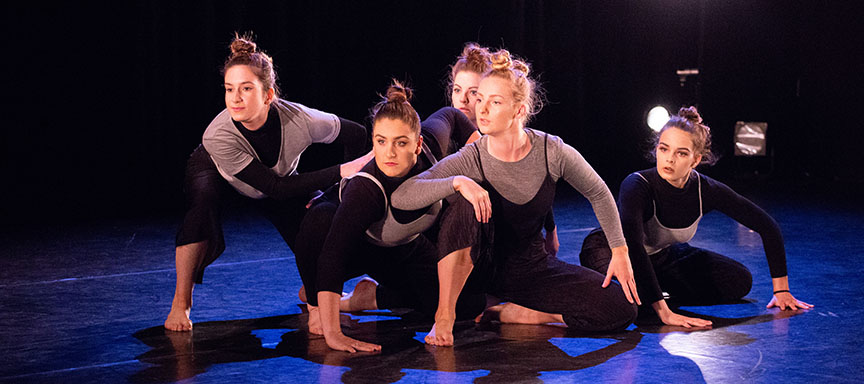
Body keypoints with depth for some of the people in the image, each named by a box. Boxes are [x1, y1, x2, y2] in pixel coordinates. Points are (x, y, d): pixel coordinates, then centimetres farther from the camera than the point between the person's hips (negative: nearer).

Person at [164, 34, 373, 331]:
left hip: (278, 177, 3)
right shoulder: (217, 137, -41)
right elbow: (275, 187, -40)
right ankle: (180, 303, -18)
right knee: (202, 207, -35)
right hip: (216, 174, -3)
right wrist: (342, 172, -44)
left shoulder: (300, 121, -36)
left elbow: (356, 135, -16)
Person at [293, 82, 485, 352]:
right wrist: (332, 333, -56)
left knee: (471, 305, -12)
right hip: (359, 246, -5)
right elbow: (332, 257, -50)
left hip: (407, 249, 5)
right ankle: (316, 304, -13)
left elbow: (450, 116, -3)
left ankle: (373, 296, 8)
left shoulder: (431, 144, -28)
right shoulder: (366, 188, -43)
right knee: (321, 218, -40)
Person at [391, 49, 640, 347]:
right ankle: (444, 313, -23)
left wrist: (619, 251, -1)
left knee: (621, 310, -16)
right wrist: (458, 182, -43)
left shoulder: (553, 152, -14)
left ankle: (506, 313, -3)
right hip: (482, 264, -2)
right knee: (465, 205, -33)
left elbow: (598, 193, 4)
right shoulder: (470, 160, -18)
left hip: (533, 267, 2)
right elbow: (401, 197, -29)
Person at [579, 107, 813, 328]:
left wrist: (781, 289, -14)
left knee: (739, 281, -8)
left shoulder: (706, 191, -22)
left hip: (661, 254, 5)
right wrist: (664, 312, -56)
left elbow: (768, 227, -11)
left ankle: (653, 286, 4)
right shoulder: (637, 186, -35)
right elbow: (633, 246, -48)